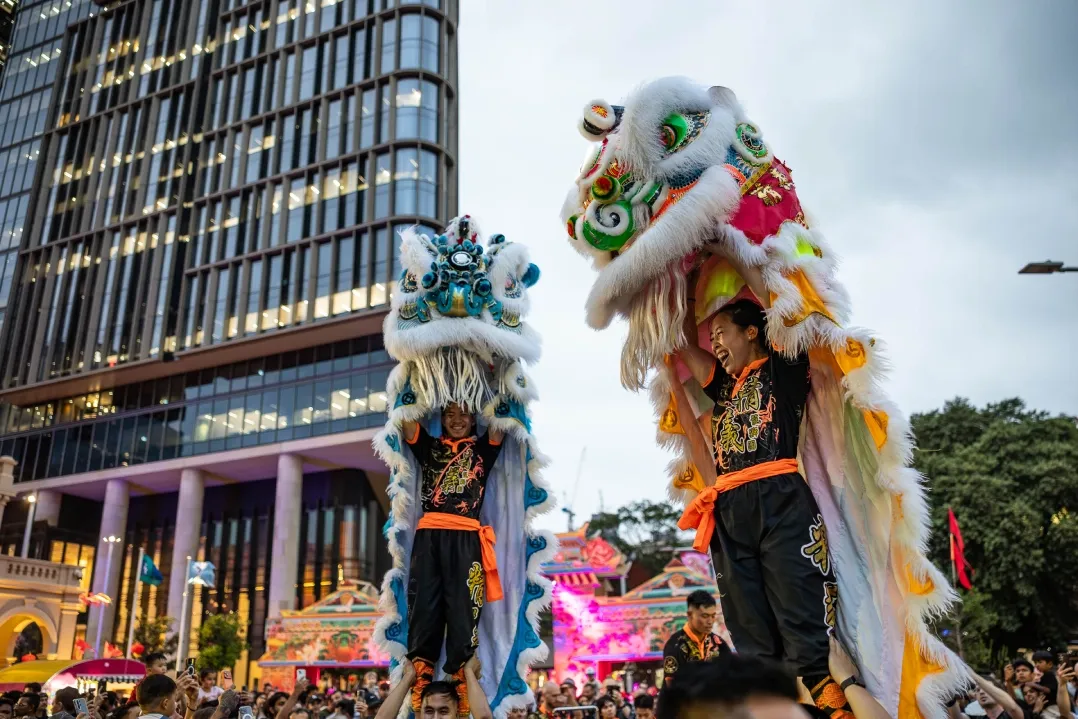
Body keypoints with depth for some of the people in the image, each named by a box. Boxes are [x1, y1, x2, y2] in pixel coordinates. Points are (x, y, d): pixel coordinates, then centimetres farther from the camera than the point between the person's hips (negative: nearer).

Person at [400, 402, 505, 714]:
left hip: (465, 536, -1)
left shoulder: (482, 448, 19)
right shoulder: (429, 445, 22)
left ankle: (462, 679, -3)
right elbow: (408, 422, 12)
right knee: (423, 605, -2)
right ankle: (420, 676, 0)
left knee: (463, 608, -5)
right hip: (429, 534, 2)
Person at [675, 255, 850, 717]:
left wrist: (731, 255, 13)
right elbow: (683, 345, 33)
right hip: (729, 512, 6)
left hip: (780, 500, -6)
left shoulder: (782, 366, 12)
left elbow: (777, 303, 6)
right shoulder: (724, 385, 26)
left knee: (801, 619, -11)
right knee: (751, 636, 3)